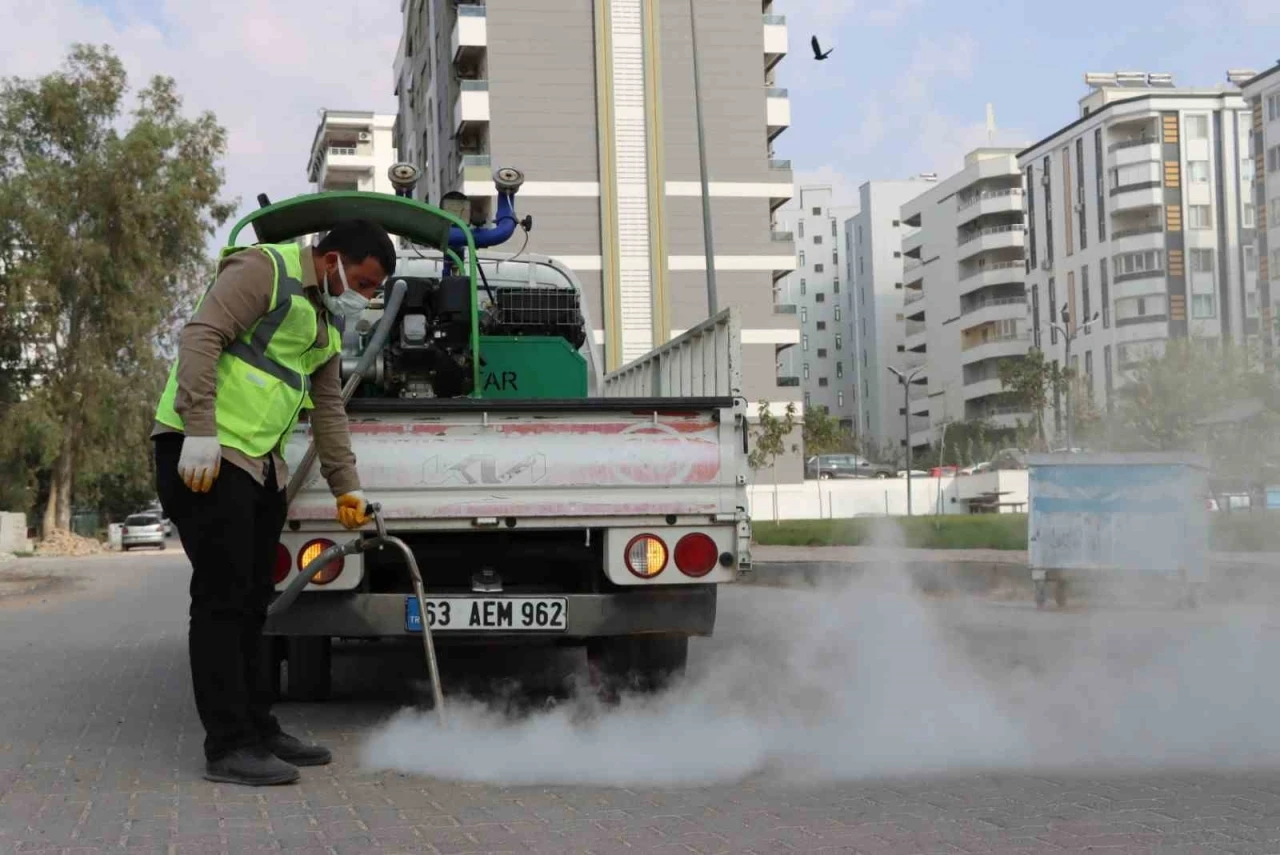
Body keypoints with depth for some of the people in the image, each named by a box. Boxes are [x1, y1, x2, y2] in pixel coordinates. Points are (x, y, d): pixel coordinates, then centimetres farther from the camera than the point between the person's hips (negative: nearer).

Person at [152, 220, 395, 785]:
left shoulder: (326, 324, 21)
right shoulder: (263, 269, -7)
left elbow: (328, 410, 26)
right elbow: (200, 337, -19)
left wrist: (346, 487, 21)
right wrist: (200, 431, -26)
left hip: (261, 464, 10)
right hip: (205, 454, -10)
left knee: (252, 601, 13)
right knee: (221, 598, -10)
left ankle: (256, 728, 22)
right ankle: (228, 746, -7)